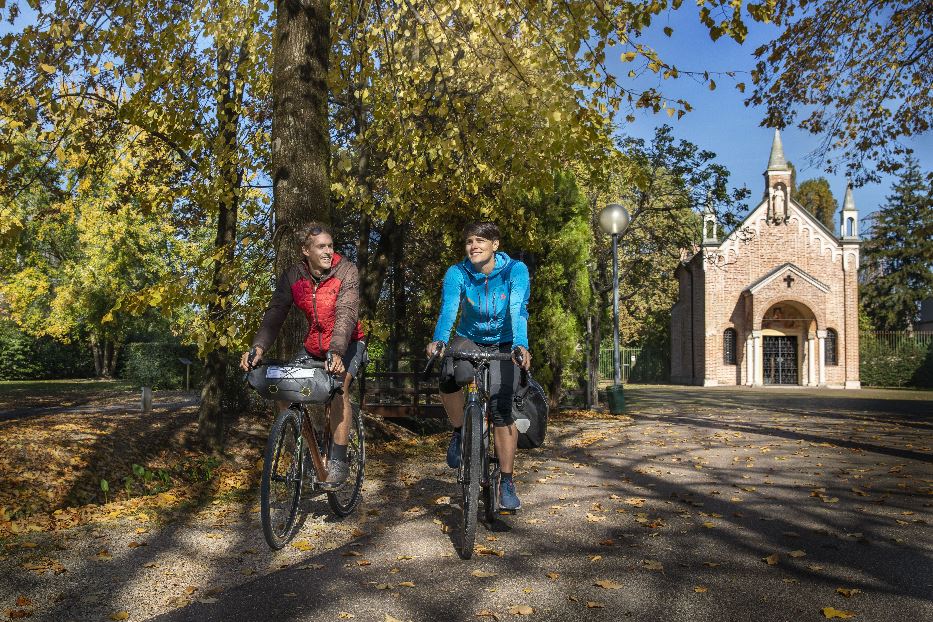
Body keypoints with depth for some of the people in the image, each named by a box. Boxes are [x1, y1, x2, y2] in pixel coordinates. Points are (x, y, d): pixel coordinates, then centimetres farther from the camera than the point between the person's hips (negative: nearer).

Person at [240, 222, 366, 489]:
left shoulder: (346, 271, -20)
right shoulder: (292, 276, -9)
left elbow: (346, 314, -32)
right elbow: (275, 314, -18)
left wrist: (336, 352, -48)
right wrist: (258, 347, -37)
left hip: (346, 345, -4)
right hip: (314, 347, 4)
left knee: (339, 387, -30)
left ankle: (337, 462, -20)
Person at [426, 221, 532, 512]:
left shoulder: (515, 270, -18)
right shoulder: (457, 273, -15)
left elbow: (518, 310, -31)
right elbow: (448, 309, -29)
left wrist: (521, 345, -49)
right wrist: (438, 340, -49)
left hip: (503, 344, 0)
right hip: (468, 340, 1)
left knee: (502, 409, -13)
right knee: (450, 377, -33)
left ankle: (507, 482, 1)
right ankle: (458, 431, -5)